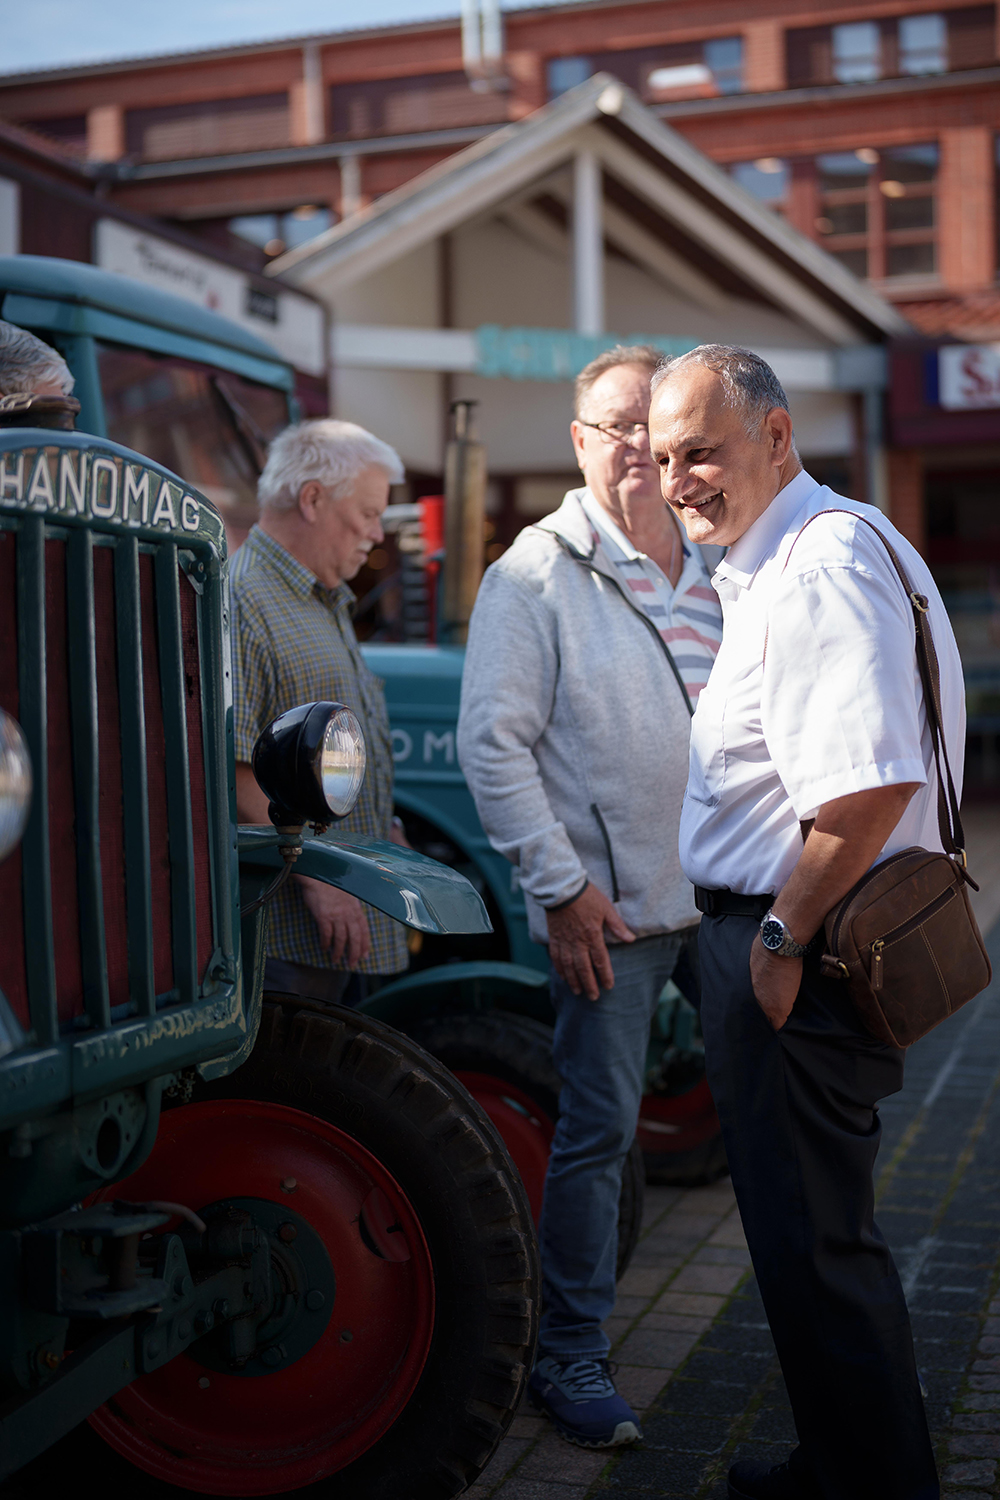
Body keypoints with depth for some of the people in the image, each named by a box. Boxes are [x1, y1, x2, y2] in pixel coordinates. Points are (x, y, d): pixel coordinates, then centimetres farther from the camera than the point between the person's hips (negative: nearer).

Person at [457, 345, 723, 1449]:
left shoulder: (718, 569, 13)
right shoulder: (536, 573, -5)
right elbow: (492, 741, -10)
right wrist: (560, 885, -14)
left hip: (730, 894, 6)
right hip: (612, 905, -6)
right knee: (597, 1129, -1)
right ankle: (569, 1356, 14)